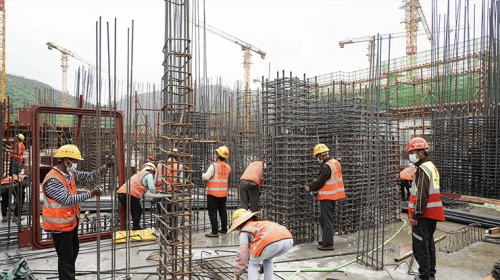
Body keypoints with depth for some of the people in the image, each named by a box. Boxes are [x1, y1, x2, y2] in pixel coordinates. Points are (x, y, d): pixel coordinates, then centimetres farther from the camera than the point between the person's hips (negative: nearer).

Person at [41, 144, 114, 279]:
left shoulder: (70, 173, 3)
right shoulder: (52, 180, -24)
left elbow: (88, 177, 7)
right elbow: (68, 199, -29)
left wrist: (105, 167, -5)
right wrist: (91, 194, -30)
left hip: (71, 221, 10)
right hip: (60, 225, -10)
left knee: (73, 251, 23)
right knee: (66, 258, 0)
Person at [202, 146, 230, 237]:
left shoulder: (213, 166, -14)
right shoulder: (228, 167, 5)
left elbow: (207, 177, -15)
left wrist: (203, 175, 5)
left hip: (213, 193, -6)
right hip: (223, 193, 6)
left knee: (212, 212, 0)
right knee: (222, 210, 18)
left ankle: (214, 232, 0)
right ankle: (224, 229, 28)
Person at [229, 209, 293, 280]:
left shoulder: (245, 230, 22)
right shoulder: (263, 222, 41)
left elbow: (243, 253, 16)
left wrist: (237, 274, 24)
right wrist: (264, 263, 60)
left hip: (272, 242, -7)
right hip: (288, 239, 7)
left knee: (253, 263, 20)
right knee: (268, 259, 34)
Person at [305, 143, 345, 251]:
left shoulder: (326, 166, -21)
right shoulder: (335, 162, 9)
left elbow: (320, 183, -17)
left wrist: (310, 188, -2)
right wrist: (316, 181, 11)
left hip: (327, 197, -10)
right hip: (333, 196, 10)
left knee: (327, 220, -2)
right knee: (324, 219, 19)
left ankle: (328, 244, 4)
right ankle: (326, 240, 29)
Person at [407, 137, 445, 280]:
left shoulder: (423, 168, -15)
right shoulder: (432, 167, 17)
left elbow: (422, 194, -22)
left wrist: (415, 215, -19)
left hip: (424, 214, -11)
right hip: (432, 214, 11)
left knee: (420, 246, -5)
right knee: (429, 244, 18)